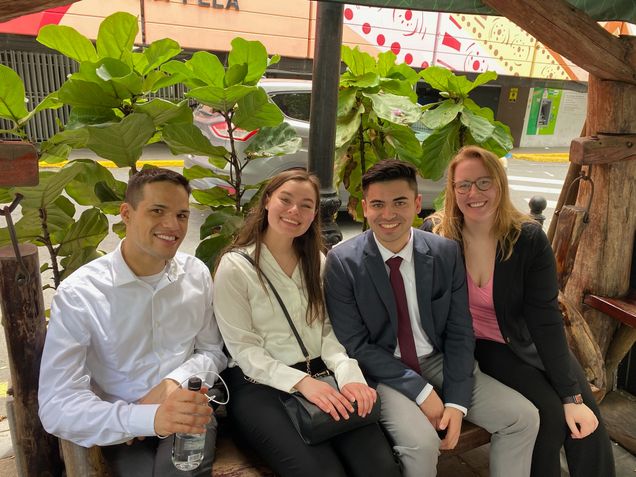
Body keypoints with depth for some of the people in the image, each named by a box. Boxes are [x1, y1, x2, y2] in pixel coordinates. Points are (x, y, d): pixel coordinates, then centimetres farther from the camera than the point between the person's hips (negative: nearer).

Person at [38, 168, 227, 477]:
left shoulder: (197, 274, -1)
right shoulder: (77, 294, -13)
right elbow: (56, 406, -18)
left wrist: (174, 383, -12)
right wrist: (150, 417, -33)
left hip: (188, 413, 2)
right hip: (122, 428, -1)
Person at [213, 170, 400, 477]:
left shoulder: (317, 262, 10)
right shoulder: (235, 267, -5)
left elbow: (329, 330, 5)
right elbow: (244, 349, -9)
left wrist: (348, 373, -15)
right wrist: (300, 381, -22)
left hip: (320, 375, 4)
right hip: (260, 384, -3)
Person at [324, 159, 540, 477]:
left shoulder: (446, 253, -5)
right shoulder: (342, 262, -14)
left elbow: (459, 332, -1)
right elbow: (355, 344, -13)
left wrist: (456, 402, -12)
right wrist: (420, 390, -17)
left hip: (438, 362, 4)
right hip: (380, 371, -3)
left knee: (524, 417, -6)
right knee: (422, 442, -28)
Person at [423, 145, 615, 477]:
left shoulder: (529, 239, -14)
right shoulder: (436, 234, -15)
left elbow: (546, 319, -15)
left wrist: (572, 395, -19)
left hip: (530, 341, 2)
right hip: (477, 346, -1)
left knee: (587, 420, -11)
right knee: (548, 413, -17)